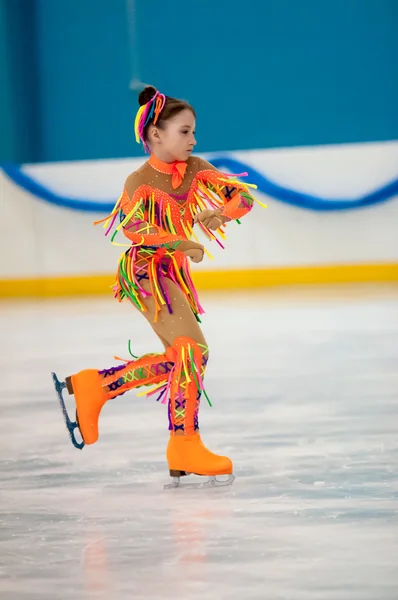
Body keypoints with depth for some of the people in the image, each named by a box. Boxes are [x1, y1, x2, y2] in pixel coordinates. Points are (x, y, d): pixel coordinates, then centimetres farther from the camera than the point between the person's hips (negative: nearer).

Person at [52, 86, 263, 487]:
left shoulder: (195, 169, 4)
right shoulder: (140, 182, -13)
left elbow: (243, 196, 0)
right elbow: (130, 227, -28)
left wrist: (220, 214, -22)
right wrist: (180, 242, -37)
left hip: (175, 272, 8)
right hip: (146, 270, -8)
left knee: (177, 361, 12)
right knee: (193, 350, -17)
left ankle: (90, 387, 22)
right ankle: (185, 446, -9)